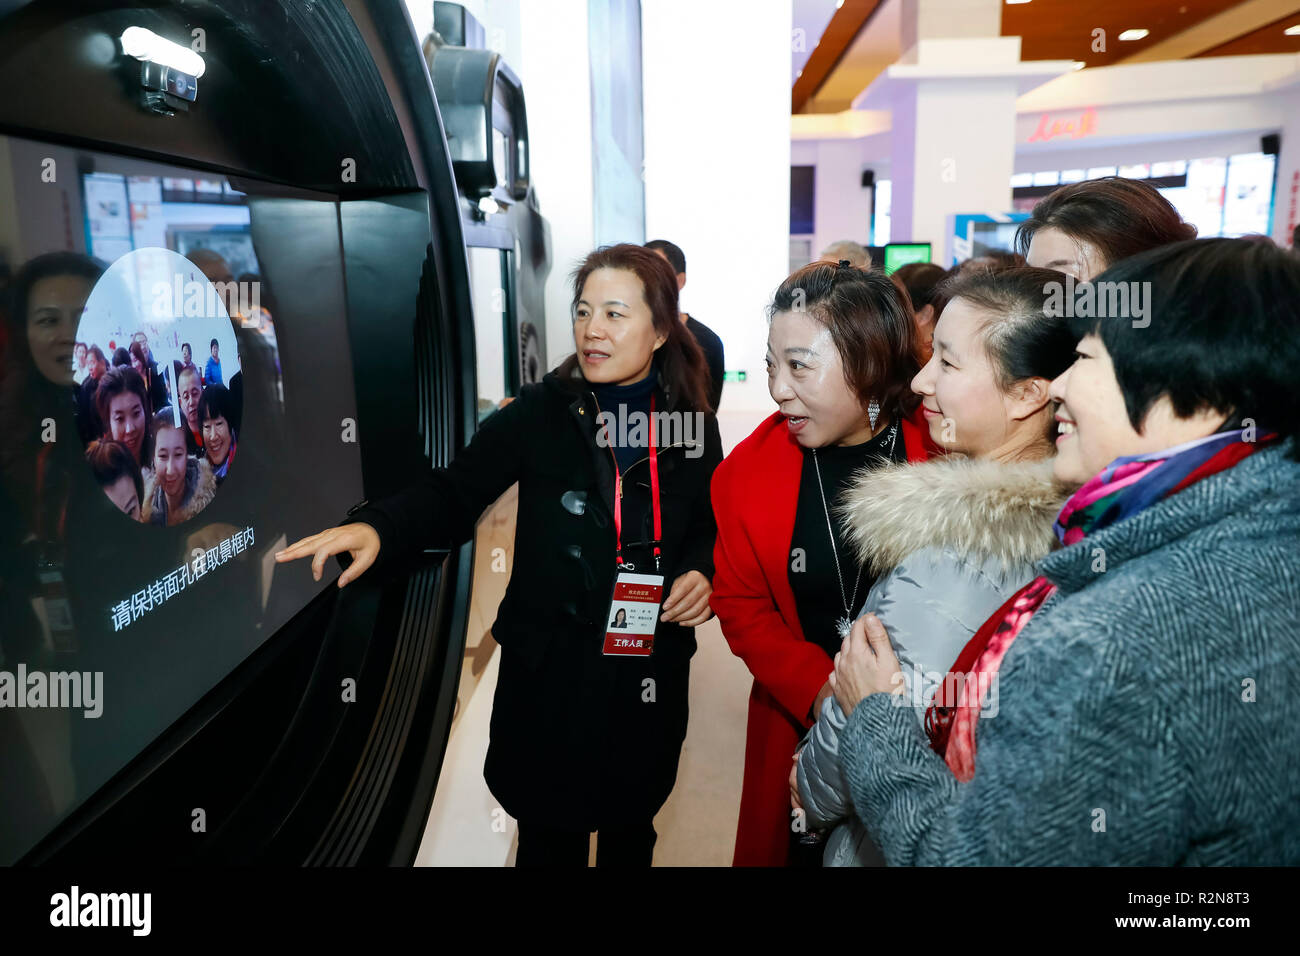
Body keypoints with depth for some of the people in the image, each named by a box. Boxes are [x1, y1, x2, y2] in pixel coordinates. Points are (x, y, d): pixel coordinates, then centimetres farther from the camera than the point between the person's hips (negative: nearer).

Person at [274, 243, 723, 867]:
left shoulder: (693, 424, -3)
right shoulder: (540, 412, -9)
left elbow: (711, 528, 10)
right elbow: (454, 493, -10)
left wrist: (701, 571, -11)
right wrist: (377, 529, -27)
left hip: (650, 671, 2)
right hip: (548, 668, -1)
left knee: (630, 828, 23)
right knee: (548, 837, 15)